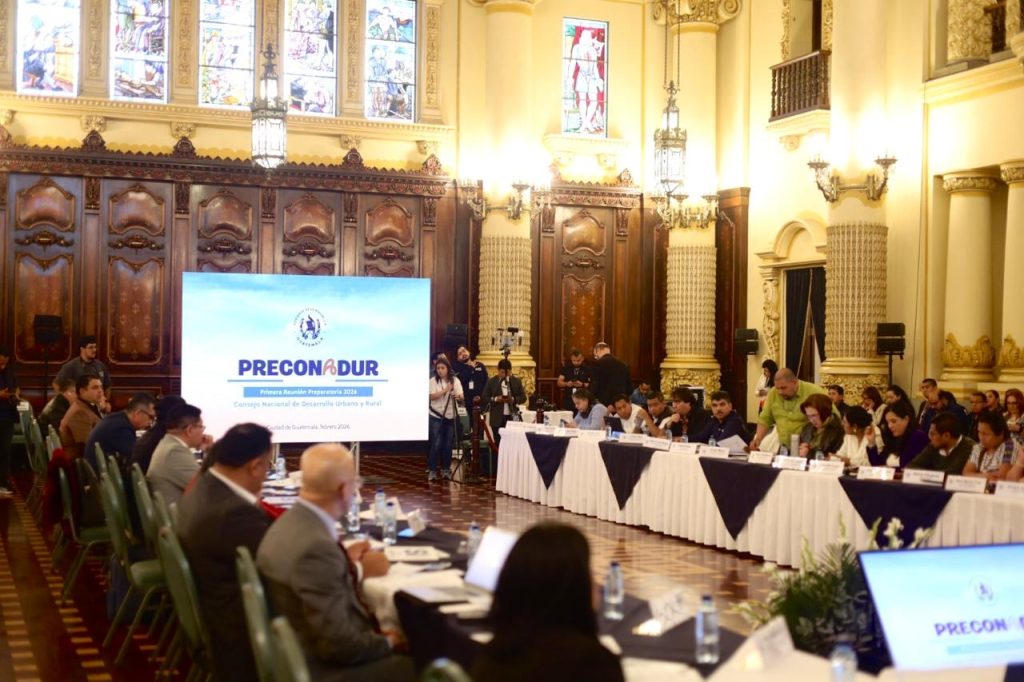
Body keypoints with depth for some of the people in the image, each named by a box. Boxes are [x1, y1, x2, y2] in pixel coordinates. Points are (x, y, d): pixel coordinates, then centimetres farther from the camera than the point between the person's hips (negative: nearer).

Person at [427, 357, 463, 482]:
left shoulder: (455, 380, 3)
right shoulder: (433, 381, -3)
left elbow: (461, 396, -6)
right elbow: (432, 396, -14)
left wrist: (457, 396, -28)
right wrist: (445, 390, -23)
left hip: (451, 416, 2)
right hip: (436, 416, -2)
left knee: (448, 444, 6)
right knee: (436, 444, -5)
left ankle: (446, 470, 17)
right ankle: (432, 470, 1)